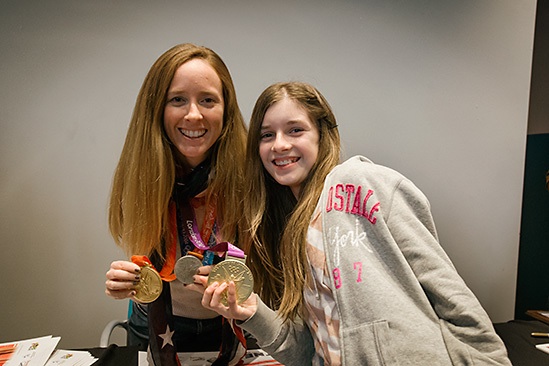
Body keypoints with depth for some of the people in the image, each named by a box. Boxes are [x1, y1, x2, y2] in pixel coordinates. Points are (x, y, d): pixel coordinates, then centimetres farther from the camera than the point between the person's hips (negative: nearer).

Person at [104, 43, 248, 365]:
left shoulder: (247, 172, -24)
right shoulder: (139, 176, -17)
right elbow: (140, 265, -7)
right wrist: (126, 281, -28)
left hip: (231, 324, -1)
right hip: (157, 325, 2)